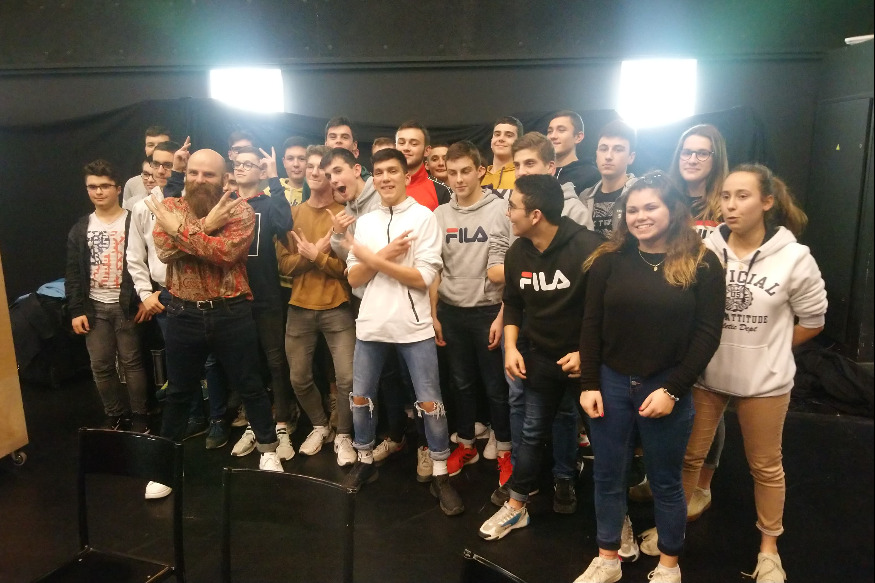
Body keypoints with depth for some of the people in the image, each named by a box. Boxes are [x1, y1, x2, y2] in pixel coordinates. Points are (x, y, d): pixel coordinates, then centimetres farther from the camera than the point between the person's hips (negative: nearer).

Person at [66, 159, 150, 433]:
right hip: (94, 307, 4)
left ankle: (139, 416, 13)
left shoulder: (134, 223, -3)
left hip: (126, 305, -4)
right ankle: (114, 416, 23)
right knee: (100, 366, 8)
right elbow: (73, 274, 8)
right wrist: (76, 310, 2)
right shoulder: (80, 229, 9)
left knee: (131, 362, 1)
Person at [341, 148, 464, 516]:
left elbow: (423, 278, -13)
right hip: (371, 324, 5)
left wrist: (372, 259, -13)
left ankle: (440, 475, 17)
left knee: (430, 404, 1)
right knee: (361, 399, 14)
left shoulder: (423, 217, -4)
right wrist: (385, 255, -11)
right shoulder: (364, 222, 9)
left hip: (413, 326, -4)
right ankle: (365, 461, 35)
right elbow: (354, 279, 5)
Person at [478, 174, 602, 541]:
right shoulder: (517, 252, -3)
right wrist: (511, 346, -2)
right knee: (533, 431, 14)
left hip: (585, 358, -4)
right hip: (541, 356, 5)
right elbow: (513, 303, 10)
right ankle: (516, 506, 26)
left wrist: (587, 352, -19)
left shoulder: (588, 248, -23)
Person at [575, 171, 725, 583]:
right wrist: (589, 384, -3)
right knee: (607, 476, 13)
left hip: (667, 388, -2)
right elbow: (591, 325, 2)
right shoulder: (609, 260, 1)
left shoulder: (701, 264, -4)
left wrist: (672, 389, -12)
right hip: (610, 383, 2)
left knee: (666, 481, 14)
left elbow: (707, 333, -6)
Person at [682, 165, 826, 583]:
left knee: (765, 466, 16)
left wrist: (767, 351, 1)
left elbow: (812, 320, 1)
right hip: (704, 375, 1)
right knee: (688, 456, 14)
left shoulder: (794, 258, -11)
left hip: (764, 381, -1)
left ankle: (769, 549, 37)